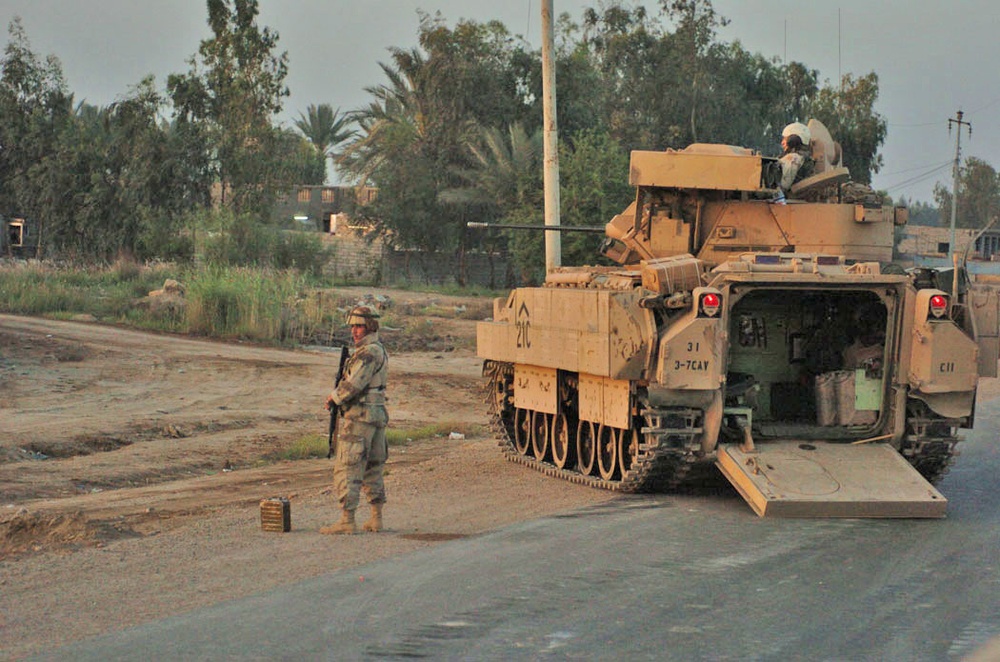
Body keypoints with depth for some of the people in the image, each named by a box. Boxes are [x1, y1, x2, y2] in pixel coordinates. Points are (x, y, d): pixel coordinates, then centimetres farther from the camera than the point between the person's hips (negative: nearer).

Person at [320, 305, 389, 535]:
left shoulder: (369, 352, -16)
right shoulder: (379, 351, 16)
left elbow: (353, 385, -21)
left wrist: (334, 398, -5)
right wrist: (338, 396, 9)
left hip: (359, 417, -10)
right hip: (377, 414, 10)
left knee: (347, 469, -8)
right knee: (372, 469, 15)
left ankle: (347, 521, -10)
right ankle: (376, 518, 18)